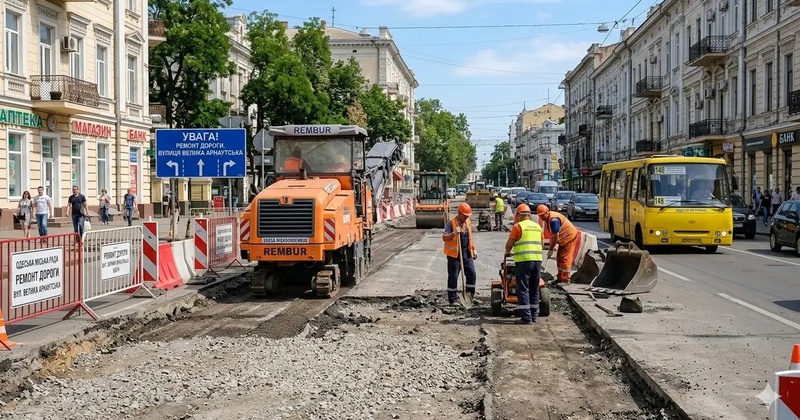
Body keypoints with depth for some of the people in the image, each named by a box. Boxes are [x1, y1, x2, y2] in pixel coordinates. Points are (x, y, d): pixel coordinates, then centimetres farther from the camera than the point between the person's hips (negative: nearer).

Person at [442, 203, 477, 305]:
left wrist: (474, 249, 17)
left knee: (472, 274, 3)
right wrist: (454, 233, -34)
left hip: (467, 254, 6)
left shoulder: (468, 222, 9)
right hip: (454, 255, -6)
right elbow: (444, 238, -19)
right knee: (453, 277, 0)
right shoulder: (451, 223, -12)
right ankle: (453, 299, 8)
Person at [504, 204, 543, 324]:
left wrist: (507, 252, 22)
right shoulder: (538, 226, 14)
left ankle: (526, 317, -6)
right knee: (534, 289, 13)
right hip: (537, 260, 6)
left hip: (523, 260, -6)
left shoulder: (518, 226, -3)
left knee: (523, 289, -2)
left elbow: (509, 243, 2)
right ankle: (534, 316, 17)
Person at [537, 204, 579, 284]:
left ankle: (566, 280, -6)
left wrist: (551, 250, -23)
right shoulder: (548, 218, 3)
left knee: (565, 258, -9)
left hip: (570, 237, -10)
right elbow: (552, 235, 9)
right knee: (559, 257, 13)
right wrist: (552, 246, 6)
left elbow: (556, 236, -28)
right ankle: (560, 278, 21)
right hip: (563, 238, 10)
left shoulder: (553, 219, -28)